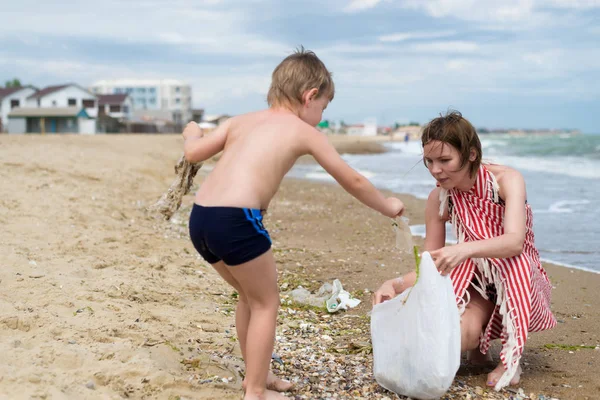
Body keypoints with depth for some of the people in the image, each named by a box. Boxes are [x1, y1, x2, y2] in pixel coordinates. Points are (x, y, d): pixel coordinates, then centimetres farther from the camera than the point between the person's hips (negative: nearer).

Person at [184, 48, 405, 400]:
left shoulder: (242, 120, 22)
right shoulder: (304, 132, 9)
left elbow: (194, 153, 15)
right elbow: (352, 180, 16)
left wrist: (192, 132, 38)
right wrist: (387, 206, 31)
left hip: (200, 217, 7)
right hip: (235, 221, -7)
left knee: (251, 295, 26)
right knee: (266, 302, 11)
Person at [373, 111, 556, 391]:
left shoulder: (506, 180, -18)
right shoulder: (439, 199, -9)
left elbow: (515, 242, -35)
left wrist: (465, 249, -54)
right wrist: (395, 284, -27)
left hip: (517, 283, -2)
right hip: (475, 284, 2)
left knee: (513, 259, -38)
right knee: (454, 336, -31)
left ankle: (511, 357, -19)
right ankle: (480, 340, 8)